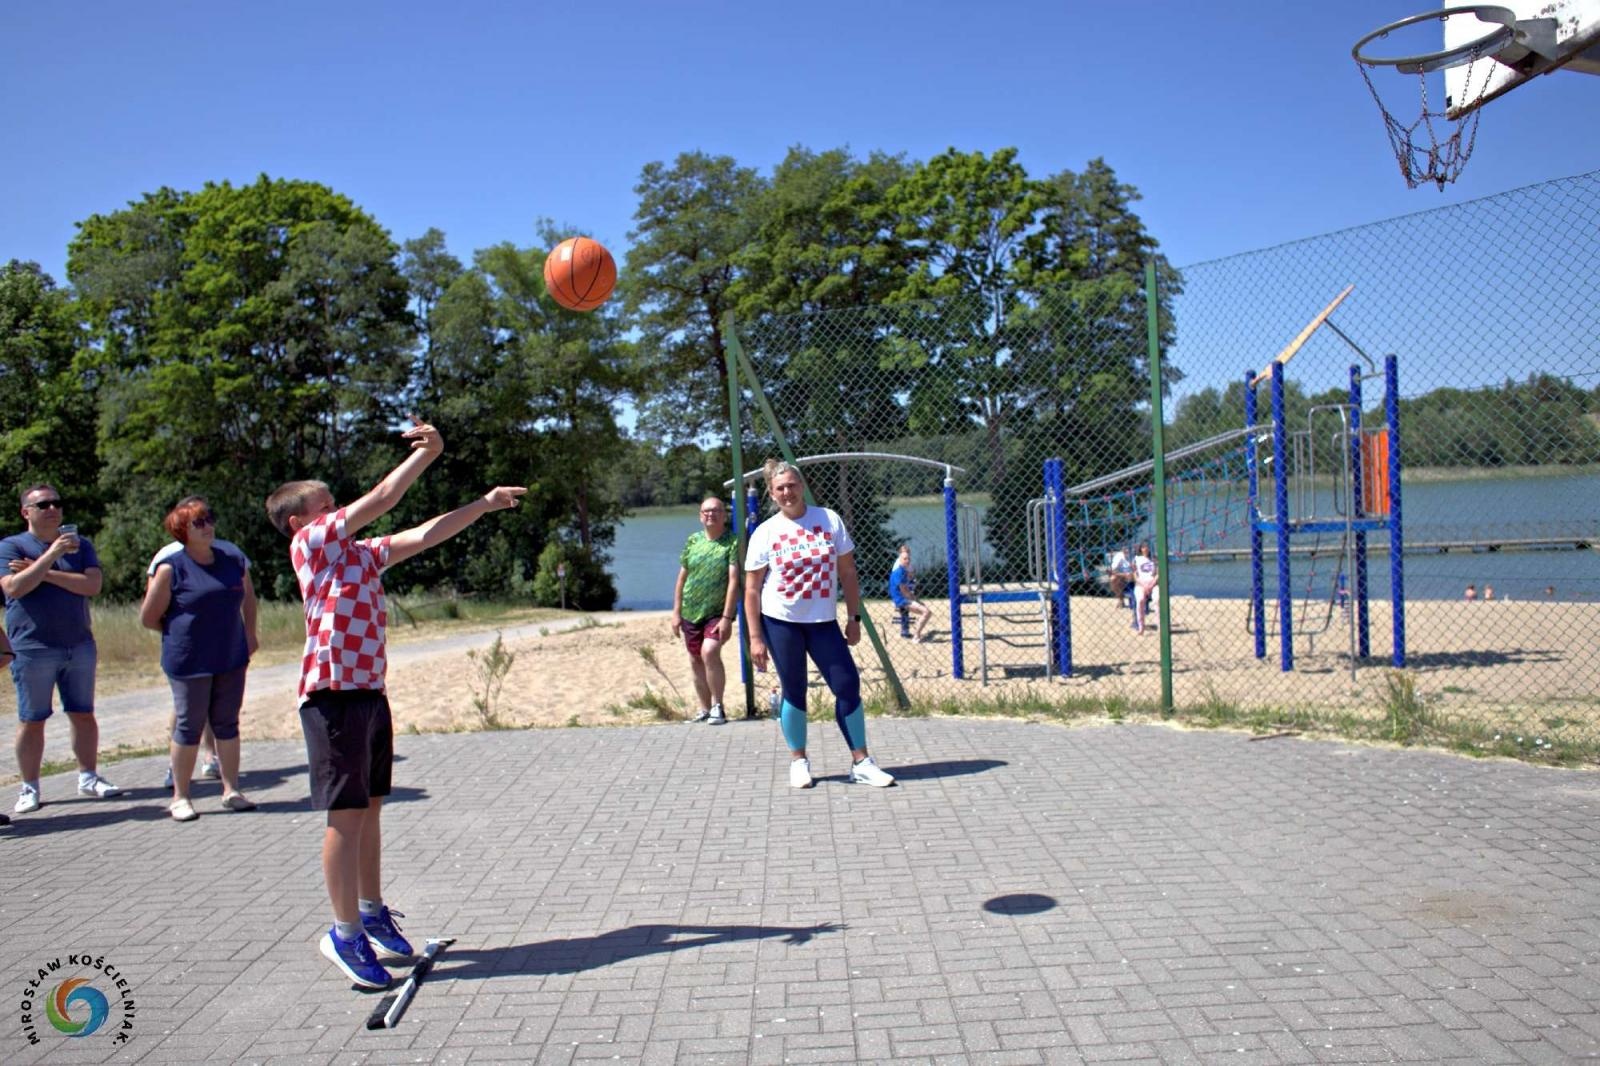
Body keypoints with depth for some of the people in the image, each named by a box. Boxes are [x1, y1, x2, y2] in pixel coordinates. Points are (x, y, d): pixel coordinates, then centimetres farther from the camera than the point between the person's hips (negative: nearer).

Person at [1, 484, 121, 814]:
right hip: (33, 649, -3)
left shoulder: (80, 544, 9)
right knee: (31, 720, 3)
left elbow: (92, 585, -6)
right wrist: (52, 555, -20)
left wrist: (43, 573, -12)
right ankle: (29, 787, 12)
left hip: (79, 645, 3)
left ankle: (88, 778, 17)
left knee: (84, 714, 8)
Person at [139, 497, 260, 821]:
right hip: (190, 662, -4)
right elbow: (148, 618, -2)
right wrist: (182, 632, 5)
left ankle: (231, 790, 19)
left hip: (231, 659, 4)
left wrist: (249, 634, 14)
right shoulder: (171, 567, -9)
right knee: (189, 727, 4)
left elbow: (248, 598, 20)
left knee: (227, 724, 10)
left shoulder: (233, 557, 3)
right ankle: (180, 797, 16)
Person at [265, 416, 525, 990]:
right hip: (334, 695, -8)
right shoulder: (310, 542, -5)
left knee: (369, 809, 15)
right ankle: (345, 934, 6)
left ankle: (372, 912, 27)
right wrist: (427, 451, -2)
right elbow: (383, 497, -8)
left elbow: (424, 535, 18)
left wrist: (484, 504, 15)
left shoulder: (360, 552, 17)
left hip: (371, 693, 8)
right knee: (346, 816, -3)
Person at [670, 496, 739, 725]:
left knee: (709, 652, -24)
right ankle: (705, 710, 23)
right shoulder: (693, 540, 5)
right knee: (696, 662, 10)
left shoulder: (733, 542, -9)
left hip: (717, 612, -5)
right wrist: (676, 612, 6)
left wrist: (727, 617, -19)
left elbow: (733, 580, -14)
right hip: (690, 613, 5)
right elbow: (682, 578, 9)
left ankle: (718, 706, -9)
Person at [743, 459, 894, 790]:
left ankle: (860, 763, 6)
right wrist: (755, 638, -6)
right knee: (793, 690, 5)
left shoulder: (830, 520, 1)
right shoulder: (764, 533, -3)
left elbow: (847, 573, 6)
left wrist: (854, 618, 2)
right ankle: (798, 761, 20)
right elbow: (752, 590, -2)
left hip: (823, 621, 2)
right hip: (780, 622, -2)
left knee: (848, 684, -3)